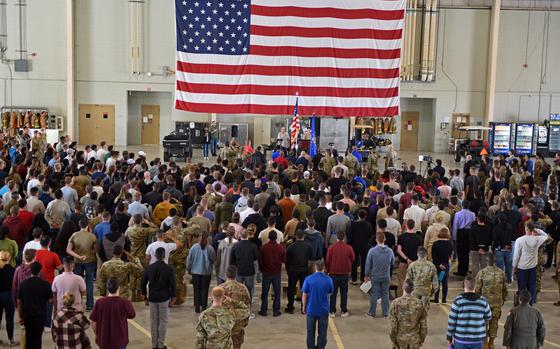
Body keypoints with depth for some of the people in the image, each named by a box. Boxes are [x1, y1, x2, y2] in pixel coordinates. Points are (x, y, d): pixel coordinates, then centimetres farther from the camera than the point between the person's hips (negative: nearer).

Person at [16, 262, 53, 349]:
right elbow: (50, 299, -3)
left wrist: (20, 316, 9)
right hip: (40, 314, -3)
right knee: (37, 337, 2)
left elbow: (19, 301, 1)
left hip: (27, 315, 3)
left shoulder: (23, 284, -2)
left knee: (29, 336, 15)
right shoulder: (45, 284, -9)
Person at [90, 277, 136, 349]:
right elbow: (132, 315, 1)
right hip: (119, 340, -2)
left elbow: (93, 321, -4)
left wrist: (96, 335, 12)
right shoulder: (125, 303, -18)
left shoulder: (99, 302, -13)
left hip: (103, 340, 2)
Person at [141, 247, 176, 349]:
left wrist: (145, 297, 13)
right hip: (164, 299, -3)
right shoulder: (169, 269, -10)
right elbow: (173, 285, -9)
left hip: (152, 298, 3)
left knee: (154, 322, 12)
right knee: (163, 322, 6)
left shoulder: (148, 268, -2)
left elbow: (143, 283, 3)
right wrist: (173, 298, 2)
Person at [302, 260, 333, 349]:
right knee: (322, 332, 12)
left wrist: (304, 307, 7)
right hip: (324, 310, 0)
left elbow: (304, 295, -6)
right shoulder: (328, 280, -9)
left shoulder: (308, 279, -12)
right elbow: (330, 293, 6)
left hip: (311, 310, 0)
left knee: (311, 332, 14)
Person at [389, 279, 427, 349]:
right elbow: (424, 325, -3)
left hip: (400, 340, 0)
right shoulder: (419, 303, -9)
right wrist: (422, 339, 10)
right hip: (415, 340, 0)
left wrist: (393, 340, 1)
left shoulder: (395, 303, -13)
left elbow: (392, 325, -11)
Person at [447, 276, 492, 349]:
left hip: (461, 339, -2)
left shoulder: (458, 300, -10)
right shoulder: (483, 301, -3)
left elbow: (452, 321, -7)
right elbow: (488, 317, 13)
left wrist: (449, 336, 3)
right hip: (477, 340, 2)